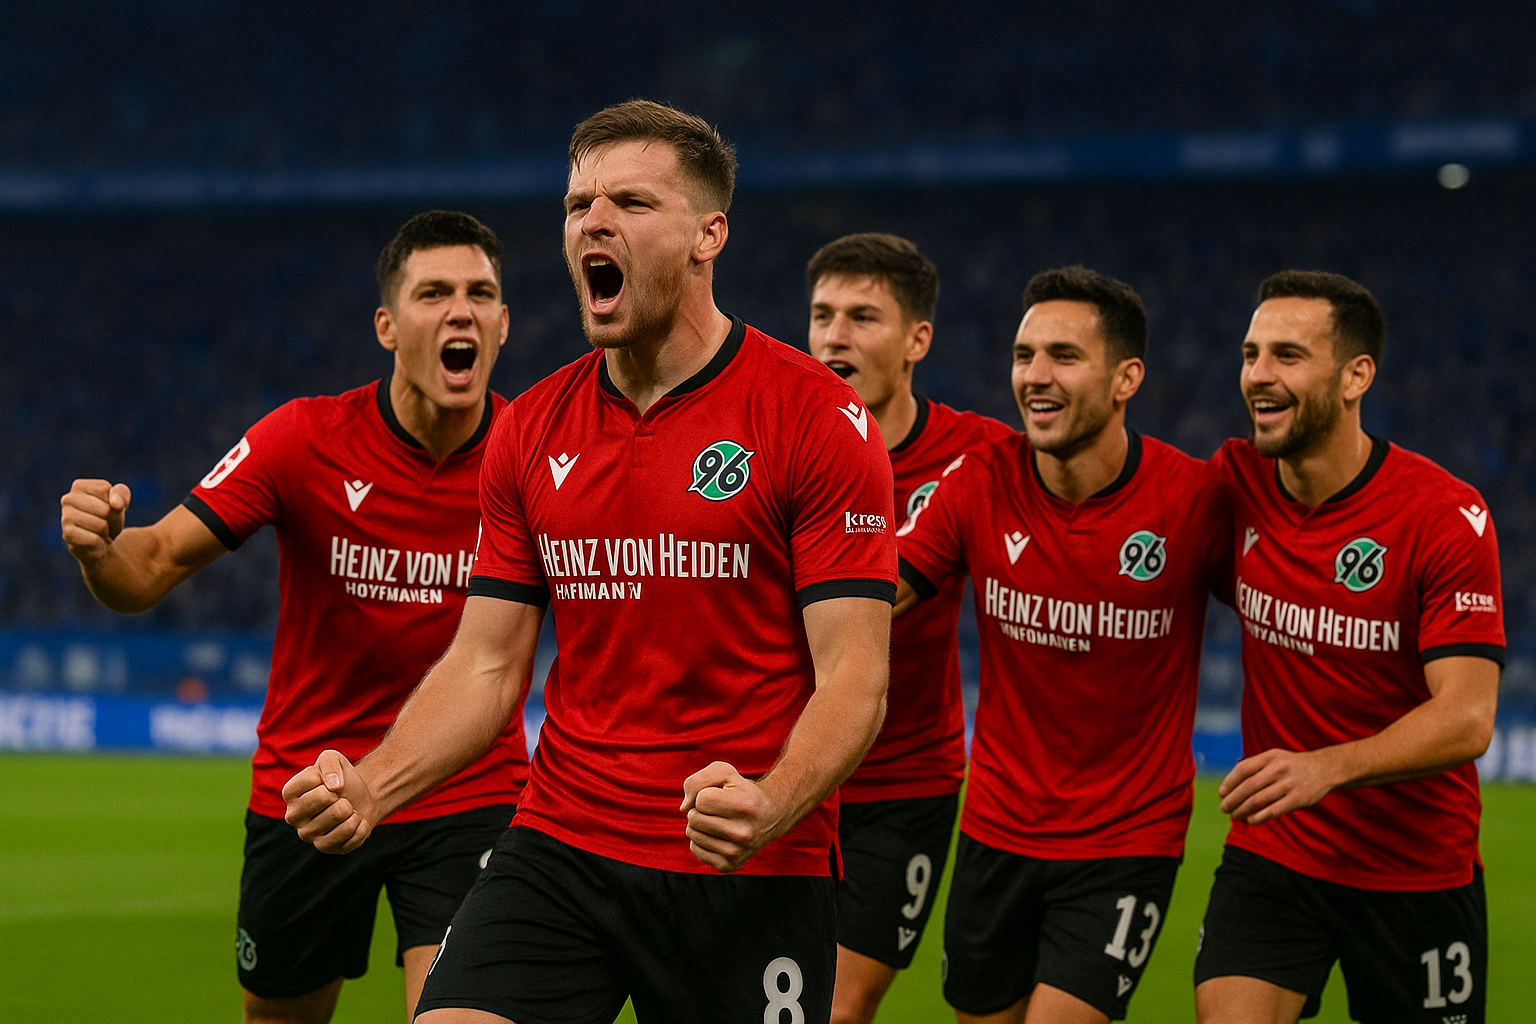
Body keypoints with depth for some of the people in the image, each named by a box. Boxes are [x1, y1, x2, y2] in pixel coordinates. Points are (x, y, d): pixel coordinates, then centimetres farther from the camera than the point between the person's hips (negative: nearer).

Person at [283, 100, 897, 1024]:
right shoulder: (529, 433, 9)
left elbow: (854, 678, -11)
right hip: (558, 850, 4)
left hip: (753, 876, -3)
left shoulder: (818, 417, -7)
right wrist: (370, 790, -6)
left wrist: (767, 809, -29)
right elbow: (487, 668, 11)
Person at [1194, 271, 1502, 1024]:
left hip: (1416, 870, -3)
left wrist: (1326, 768, -38)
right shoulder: (1235, 481, -3)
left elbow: (1466, 720, -24)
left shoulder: (1446, 517, -16)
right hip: (1271, 852, 3)